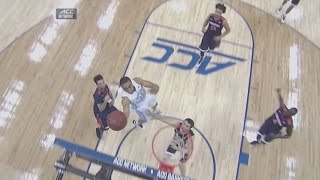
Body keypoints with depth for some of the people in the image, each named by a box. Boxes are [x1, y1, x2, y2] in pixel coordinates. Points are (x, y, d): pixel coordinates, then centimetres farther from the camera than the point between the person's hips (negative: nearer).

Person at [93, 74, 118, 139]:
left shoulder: (105, 86, -20)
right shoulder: (97, 95, -41)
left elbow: (109, 92, 4)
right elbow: (101, 109, -35)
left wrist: (112, 99, -14)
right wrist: (105, 101, -51)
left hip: (107, 105, 7)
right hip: (100, 111, -7)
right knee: (105, 127, -1)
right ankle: (99, 130, 37)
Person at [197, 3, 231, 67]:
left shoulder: (223, 21, -29)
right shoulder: (210, 15, -20)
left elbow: (228, 30, -14)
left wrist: (220, 37, -18)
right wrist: (203, 27, -15)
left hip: (215, 37, -1)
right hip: (207, 35, 1)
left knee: (211, 48, 25)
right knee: (202, 48, 9)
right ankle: (201, 59, 42)